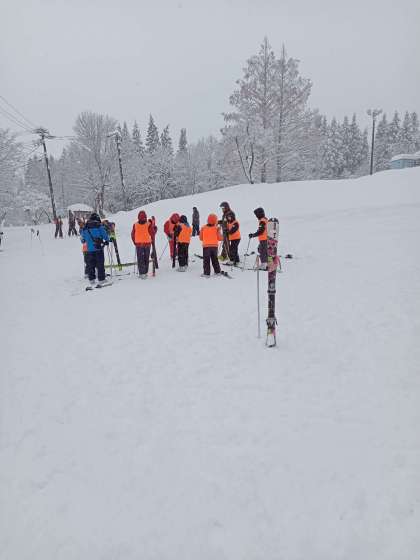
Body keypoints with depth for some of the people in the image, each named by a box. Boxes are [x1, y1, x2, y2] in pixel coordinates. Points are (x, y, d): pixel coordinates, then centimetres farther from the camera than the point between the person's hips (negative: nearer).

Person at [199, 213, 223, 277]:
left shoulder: (203, 228, -1)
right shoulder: (217, 228, -5)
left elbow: (201, 238, 7)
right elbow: (220, 238, -2)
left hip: (206, 246, -1)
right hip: (214, 246, 1)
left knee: (206, 260, 3)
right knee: (215, 259, 15)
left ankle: (206, 273, -3)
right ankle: (217, 272, 19)